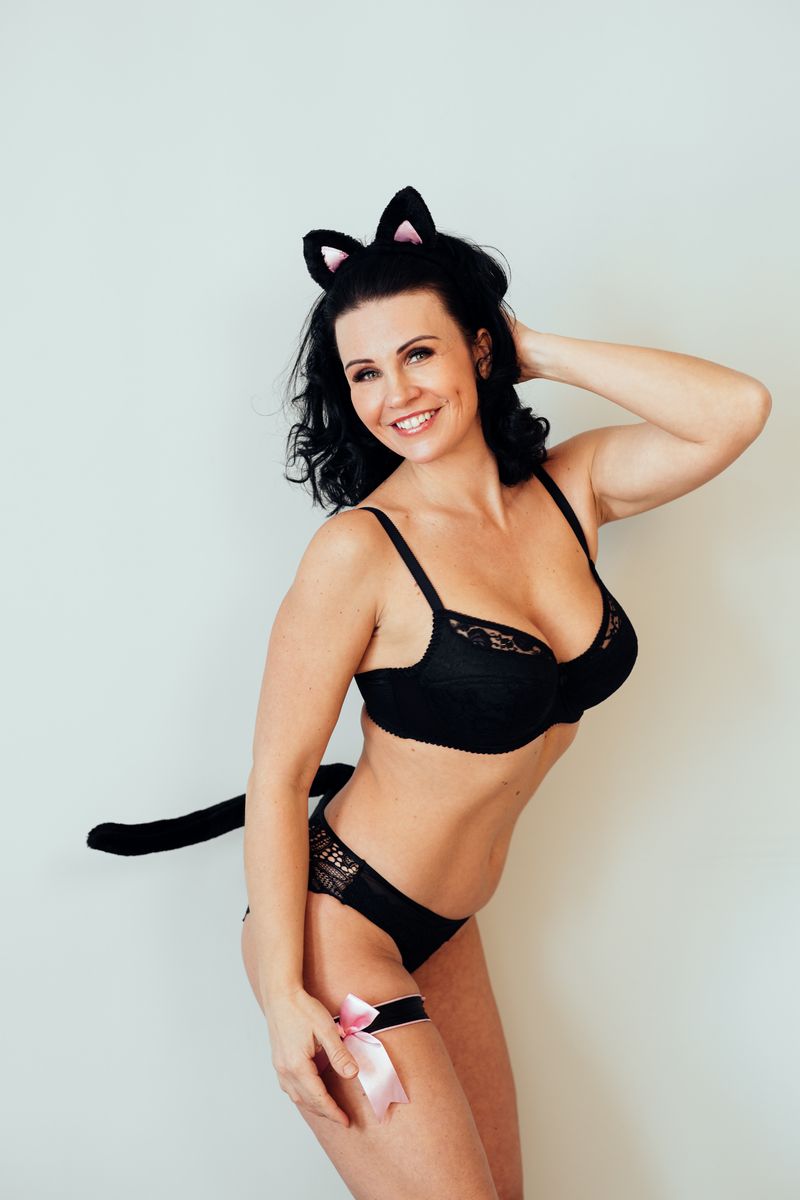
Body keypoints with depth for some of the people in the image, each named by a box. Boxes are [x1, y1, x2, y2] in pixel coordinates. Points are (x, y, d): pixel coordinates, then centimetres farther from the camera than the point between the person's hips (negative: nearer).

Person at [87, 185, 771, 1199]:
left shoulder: (566, 491, -1)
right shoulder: (361, 549, -18)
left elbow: (736, 411, -14)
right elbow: (278, 777, -15)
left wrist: (539, 351, -10)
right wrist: (284, 998, -16)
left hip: (444, 926, 7)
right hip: (337, 921, -6)